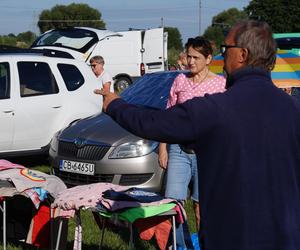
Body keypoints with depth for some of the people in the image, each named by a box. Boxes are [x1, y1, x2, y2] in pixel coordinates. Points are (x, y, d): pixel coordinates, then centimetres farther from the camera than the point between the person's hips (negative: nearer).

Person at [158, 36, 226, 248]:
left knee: (201, 208, 1)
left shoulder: (220, 84, 0)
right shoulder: (181, 81, 10)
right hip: (179, 149, 3)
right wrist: (163, 147, 9)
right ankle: (178, 245, 11)